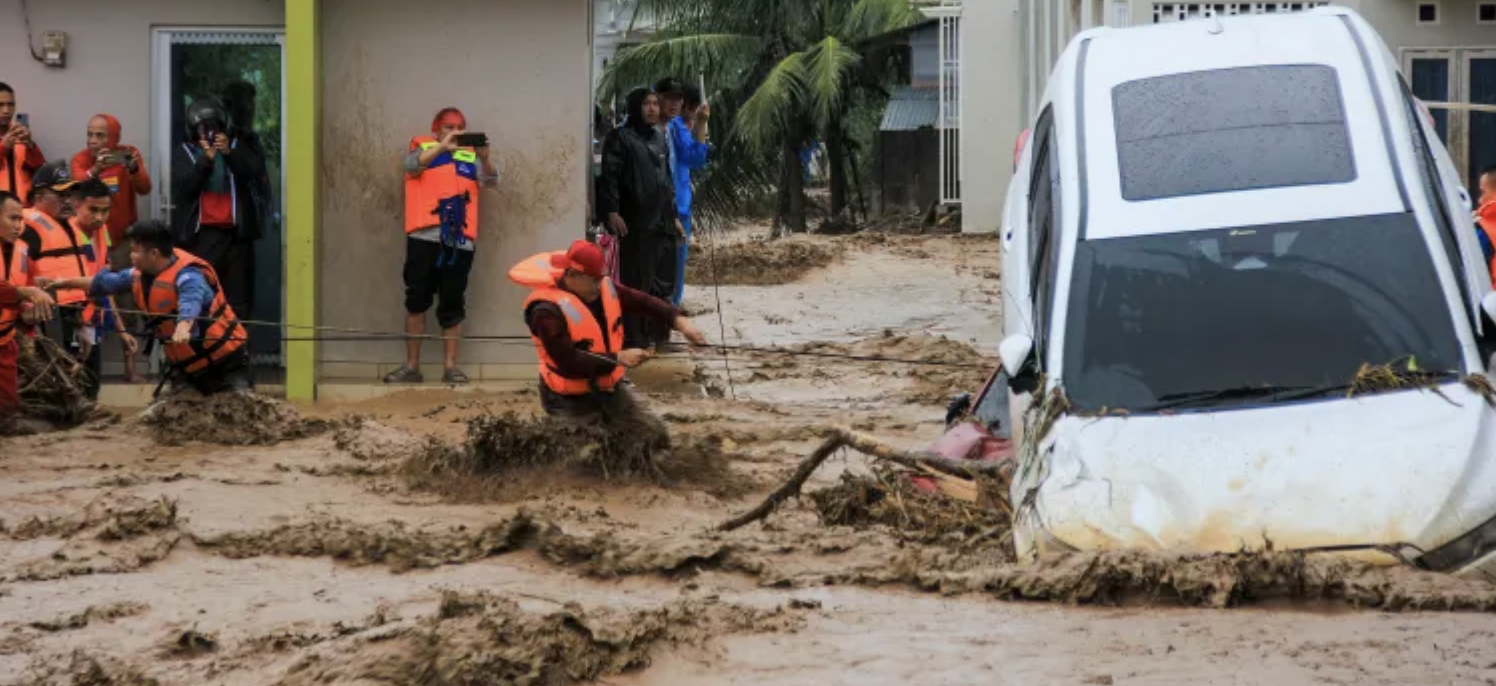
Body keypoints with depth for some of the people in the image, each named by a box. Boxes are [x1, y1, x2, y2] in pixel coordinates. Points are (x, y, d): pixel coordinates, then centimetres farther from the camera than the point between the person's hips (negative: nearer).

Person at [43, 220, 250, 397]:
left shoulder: (187, 277, -25)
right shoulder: (142, 275, 3)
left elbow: (190, 304, -48)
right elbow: (104, 282, 22)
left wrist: (183, 328, -69)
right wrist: (67, 283, 29)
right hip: (187, 367, 8)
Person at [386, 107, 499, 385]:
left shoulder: (471, 157, 14)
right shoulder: (423, 148, 9)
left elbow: (491, 180, 1)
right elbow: (412, 165, -11)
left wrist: (485, 158, -20)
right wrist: (442, 147, -25)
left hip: (459, 241, 1)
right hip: (424, 238, -1)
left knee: (452, 306, 3)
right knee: (416, 302, 0)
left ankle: (450, 366, 8)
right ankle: (412, 366, 5)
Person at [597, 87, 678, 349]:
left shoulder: (659, 138, 18)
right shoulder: (621, 137, -4)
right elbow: (609, 176, -11)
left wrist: (673, 214, 20)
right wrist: (612, 212, -20)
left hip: (662, 222, 7)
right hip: (636, 223, -7)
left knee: (662, 283, 10)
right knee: (636, 283, -5)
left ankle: (658, 334, 19)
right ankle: (634, 338, -2)